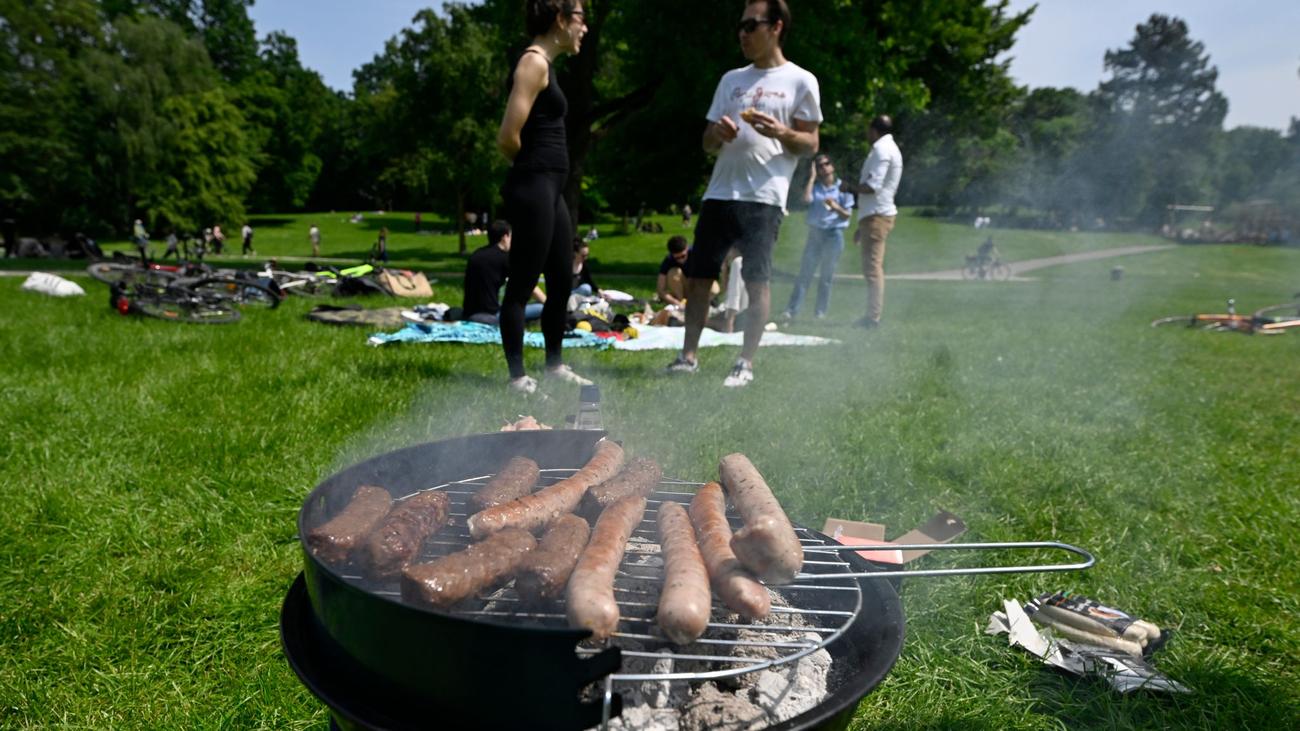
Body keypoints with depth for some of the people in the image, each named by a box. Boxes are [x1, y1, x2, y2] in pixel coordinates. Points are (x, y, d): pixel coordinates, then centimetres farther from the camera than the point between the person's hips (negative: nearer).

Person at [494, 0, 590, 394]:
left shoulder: (544, 63, 18)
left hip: (550, 189, 10)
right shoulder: (534, 62, -10)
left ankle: (555, 364, 28)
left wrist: (538, 164, 8)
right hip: (532, 188, -10)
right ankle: (518, 375, 7)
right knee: (522, 285, -2)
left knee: (563, 280, 15)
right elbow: (508, 137, -17)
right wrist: (530, 165, 0)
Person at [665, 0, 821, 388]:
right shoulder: (731, 79, 19)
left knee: (757, 281, -6)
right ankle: (688, 355, 15)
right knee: (696, 277, 4)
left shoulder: (801, 81, 5)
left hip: (764, 198, -5)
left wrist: (780, 132, -16)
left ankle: (745, 363, 3)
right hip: (719, 194, 5)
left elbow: (810, 144, 3)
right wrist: (718, 132, -5)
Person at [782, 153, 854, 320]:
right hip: (815, 233, 1)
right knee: (805, 272, -4)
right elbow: (806, 198, -14)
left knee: (826, 275, 3)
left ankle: (821, 311, 12)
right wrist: (812, 176, -5)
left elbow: (848, 215, 2)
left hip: (834, 234, -1)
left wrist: (836, 207, -18)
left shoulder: (842, 188, 4)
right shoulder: (815, 187, 9)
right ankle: (792, 310, -6)